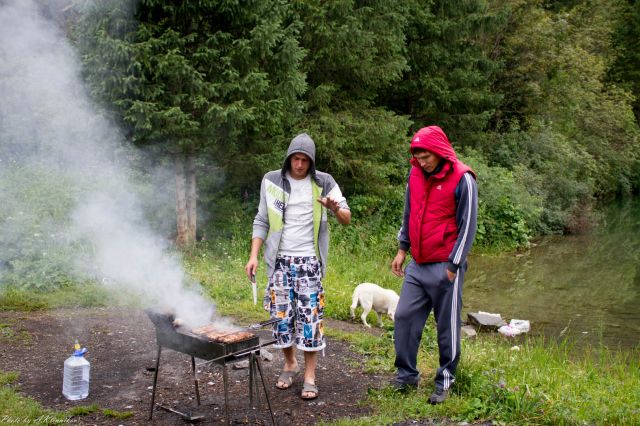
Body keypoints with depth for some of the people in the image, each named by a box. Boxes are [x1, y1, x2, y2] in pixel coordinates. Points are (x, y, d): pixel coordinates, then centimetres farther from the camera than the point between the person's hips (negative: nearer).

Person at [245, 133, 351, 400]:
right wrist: (254, 255, -1)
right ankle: (289, 364, 27)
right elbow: (261, 222, 8)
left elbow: (346, 219, -3)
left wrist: (336, 209, -26)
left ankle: (310, 376, 7)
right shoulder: (272, 181, 3)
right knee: (281, 315, 5)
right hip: (280, 260, 2)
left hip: (309, 260, -1)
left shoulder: (323, 183, 0)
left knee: (310, 316, -4)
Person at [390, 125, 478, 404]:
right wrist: (402, 249, 15)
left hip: (445, 267, -6)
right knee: (404, 317, 5)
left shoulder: (462, 180, -11)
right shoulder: (415, 174, 7)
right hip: (417, 265, 6)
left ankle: (445, 381, 19)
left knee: (447, 326, 4)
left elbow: (467, 226, -10)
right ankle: (407, 374, 20)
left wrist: (452, 267, -11)